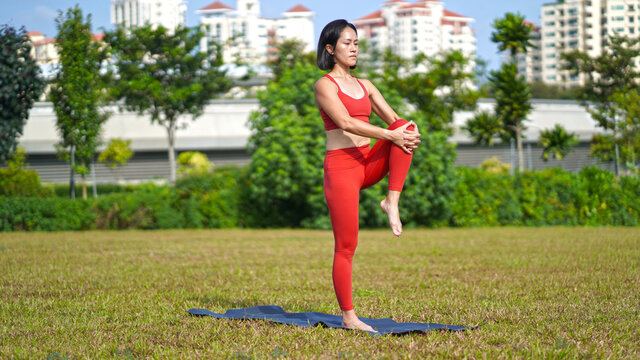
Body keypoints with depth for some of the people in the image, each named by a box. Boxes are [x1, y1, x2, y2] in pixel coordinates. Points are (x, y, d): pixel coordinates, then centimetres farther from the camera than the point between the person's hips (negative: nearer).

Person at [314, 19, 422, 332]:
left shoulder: (364, 86, 17)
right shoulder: (325, 85, -4)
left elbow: (393, 118, 9)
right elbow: (345, 123, -18)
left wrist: (410, 133, -15)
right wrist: (390, 135, -25)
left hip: (369, 164, 6)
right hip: (340, 166, -6)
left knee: (406, 128, -18)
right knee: (346, 247, -7)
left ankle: (392, 202, -19)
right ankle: (348, 317, 2)